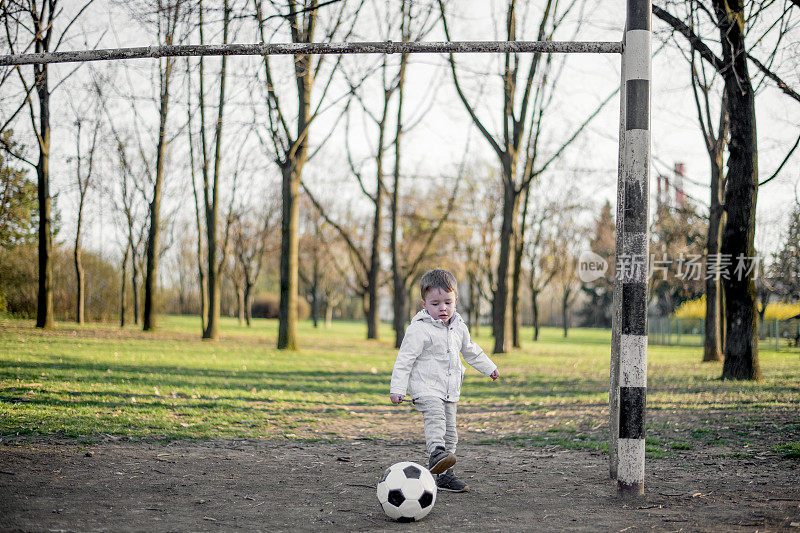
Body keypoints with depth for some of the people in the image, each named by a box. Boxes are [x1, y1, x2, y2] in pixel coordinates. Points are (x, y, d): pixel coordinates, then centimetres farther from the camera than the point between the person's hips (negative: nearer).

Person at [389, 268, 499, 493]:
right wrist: (397, 388, -16)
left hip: (449, 390, 7)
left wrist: (488, 367, 37)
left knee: (449, 431, 7)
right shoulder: (419, 329, -12)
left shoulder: (459, 327, 10)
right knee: (435, 415, -32)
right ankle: (436, 454, -49)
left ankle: (445, 475, 15)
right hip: (424, 387, -7)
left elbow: (470, 350, 28)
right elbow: (404, 359, -12)